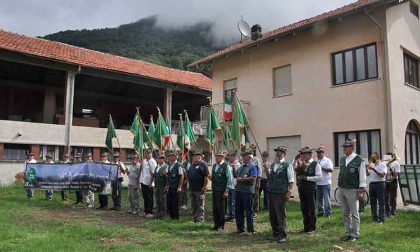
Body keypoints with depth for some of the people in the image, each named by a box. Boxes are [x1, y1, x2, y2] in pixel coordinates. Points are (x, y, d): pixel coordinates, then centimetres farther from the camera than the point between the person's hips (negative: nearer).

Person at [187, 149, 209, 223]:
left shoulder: (203, 164, -10)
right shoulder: (192, 165, 16)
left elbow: (206, 176, -16)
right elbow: (188, 175, 25)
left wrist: (204, 186, -19)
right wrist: (186, 174, 4)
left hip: (200, 189, -8)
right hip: (192, 189, 9)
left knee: (200, 206, 0)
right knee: (193, 205, 16)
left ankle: (200, 219, 7)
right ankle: (194, 219, 26)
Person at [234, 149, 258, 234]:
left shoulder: (253, 166, -6)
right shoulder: (241, 166, 18)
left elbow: (253, 177, -18)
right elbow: (237, 175, 28)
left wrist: (242, 179, -14)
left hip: (247, 191, -8)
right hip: (238, 190, 8)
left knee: (248, 211, 0)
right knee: (238, 210, 11)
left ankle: (250, 229, 10)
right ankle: (240, 228, 21)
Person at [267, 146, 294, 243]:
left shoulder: (287, 165, -3)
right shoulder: (272, 165, 14)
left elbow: (291, 180, -6)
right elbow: (269, 178, 14)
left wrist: (289, 192, -12)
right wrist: (266, 169, -1)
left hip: (280, 193, -6)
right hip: (271, 192, 6)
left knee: (281, 214, -2)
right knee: (272, 214, 13)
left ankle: (282, 235, 6)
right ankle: (275, 233, 27)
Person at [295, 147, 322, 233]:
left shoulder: (315, 164, -5)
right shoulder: (301, 163, 11)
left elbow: (319, 177, -12)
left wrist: (307, 178, -16)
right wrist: (299, 166, -11)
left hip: (310, 189, -5)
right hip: (301, 189, 6)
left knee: (311, 209, 3)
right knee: (304, 209, 12)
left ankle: (312, 228, 14)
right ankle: (306, 227, 23)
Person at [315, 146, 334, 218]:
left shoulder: (327, 160, -1)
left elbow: (331, 169, -13)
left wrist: (322, 168, -17)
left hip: (325, 183, -5)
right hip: (317, 183, 6)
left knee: (327, 198, -2)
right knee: (319, 198, 11)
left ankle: (328, 212, 7)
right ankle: (321, 212, 21)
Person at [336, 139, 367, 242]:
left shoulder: (359, 160, -8)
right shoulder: (342, 159, 10)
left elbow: (362, 176, -8)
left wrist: (361, 191, -11)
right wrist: (339, 189, 14)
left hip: (352, 190, -6)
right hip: (341, 190, 6)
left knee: (354, 214, 3)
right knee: (345, 214, 12)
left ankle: (355, 234, 14)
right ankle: (348, 233, 23)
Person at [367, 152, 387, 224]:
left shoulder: (382, 165, -2)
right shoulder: (371, 165, 17)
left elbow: (382, 175, -16)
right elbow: (367, 174, 12)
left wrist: (374, 169, -22)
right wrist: (367, 169, -5)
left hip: (379, 184, -6)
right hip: (371, 184, 6)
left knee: (381, 202, -3)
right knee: (373, 202, 9)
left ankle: (381, 219, -1)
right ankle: (374, 218, 16)